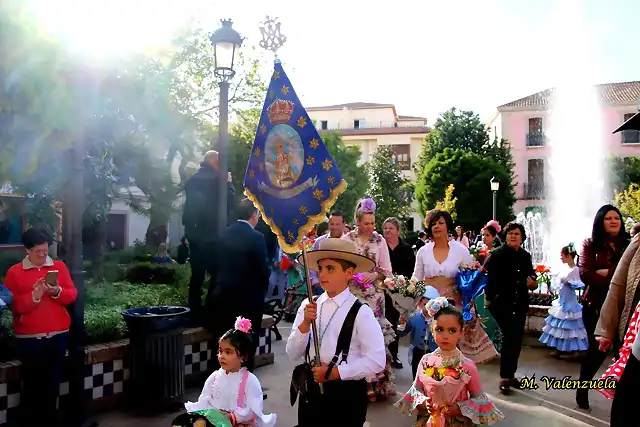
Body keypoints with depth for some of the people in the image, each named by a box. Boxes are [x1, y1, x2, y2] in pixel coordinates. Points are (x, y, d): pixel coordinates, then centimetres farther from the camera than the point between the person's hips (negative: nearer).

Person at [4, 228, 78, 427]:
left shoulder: (59, 266, 6)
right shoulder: (14, 272, 0)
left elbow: (72, 294, 3)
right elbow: (12, 305, -5)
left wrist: (58, 292, -16)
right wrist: (34, 296, -20)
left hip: (58, 334, 2)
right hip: (29, 337, -2)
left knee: (53, 382, 10)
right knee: (31, 383, 3)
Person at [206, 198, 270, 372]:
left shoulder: (224, 234, 3)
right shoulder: (256, 237, -15)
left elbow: (216, 264, 9)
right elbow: (262, 269, -13)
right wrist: (263, 289, 5)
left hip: (222, 295, 6)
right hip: (248, 298, -5)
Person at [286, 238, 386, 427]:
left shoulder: (360, 312, -13)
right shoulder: (308, 305, -3)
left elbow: (376, 360, -15)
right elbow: (293, 354, -3)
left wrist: (334, 373, -16)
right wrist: (305, 323, -18)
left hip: (347, 394, -3)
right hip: (311, 389, 4)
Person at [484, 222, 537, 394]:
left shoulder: (526, 256, 9)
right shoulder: (496, 255, -10)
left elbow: (531, 276, 18)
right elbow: (486, 276, -18)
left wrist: (533, 283, -3)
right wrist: (489, 298, -27)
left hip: (520, 304, 6)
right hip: (502, 303, -6)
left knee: (517, 339, 11)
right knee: (510, 338, -8)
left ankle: (510, 375, 26)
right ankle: (505, 377, 4)